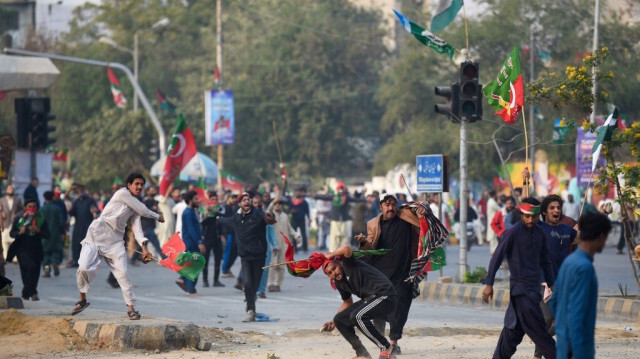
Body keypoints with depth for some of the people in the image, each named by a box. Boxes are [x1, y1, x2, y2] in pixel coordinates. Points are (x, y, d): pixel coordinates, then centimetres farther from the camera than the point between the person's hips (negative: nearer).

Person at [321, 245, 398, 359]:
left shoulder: (348, 264, -9)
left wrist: (331, 255, -13)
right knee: (340, 319, 7)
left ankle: (386, 349, -19)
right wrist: (334, 323, 23)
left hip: (385, 295, -10)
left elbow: (347, 249, -31)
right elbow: (347, 303, 30)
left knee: (357, 316, -31)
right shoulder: (340, 283, 14)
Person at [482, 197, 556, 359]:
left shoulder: (539, 233, 11)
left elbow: (545, 260, 20)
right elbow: (497, 257, -8)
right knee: (537, 329, -7)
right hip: (520, 288, -7)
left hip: (534, 287, 7)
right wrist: (489, 284, -11)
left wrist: (551, 284, 16)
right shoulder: (513, 233, -9)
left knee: (514, 329, 9)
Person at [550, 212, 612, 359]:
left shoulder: (570, 261, 8)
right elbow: (576, 313, -24)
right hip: (577, 346, -9)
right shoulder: (584, 266, -19)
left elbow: (554, 301, 17)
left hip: (564, 342, 9)